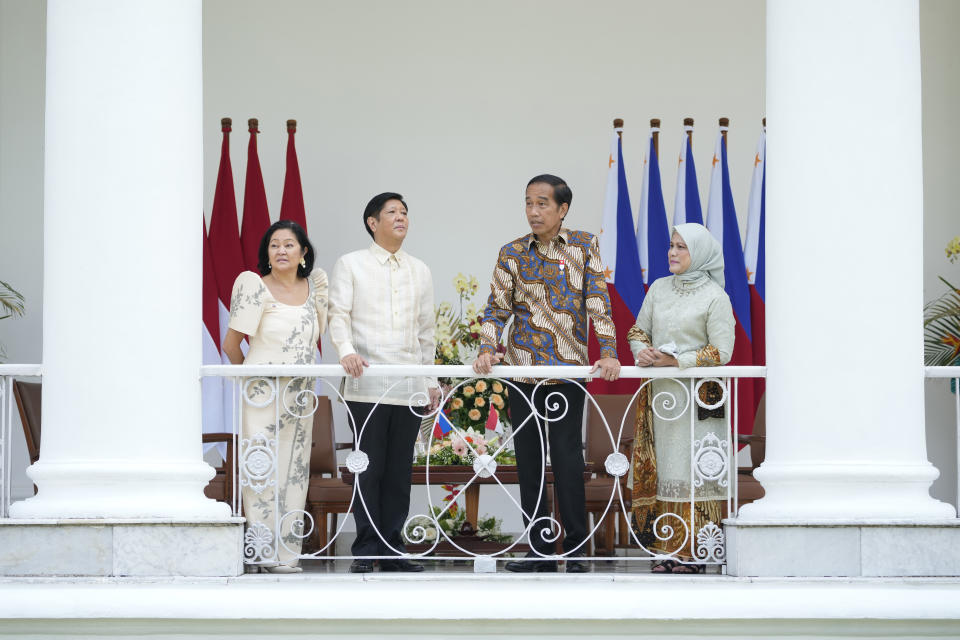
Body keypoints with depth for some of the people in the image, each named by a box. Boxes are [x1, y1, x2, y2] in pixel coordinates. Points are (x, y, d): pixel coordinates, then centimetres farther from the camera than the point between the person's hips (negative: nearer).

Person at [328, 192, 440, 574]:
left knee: (399, 471, 3)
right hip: (367, 387, -4)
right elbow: (339, 314, -3)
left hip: (410, 388, 4)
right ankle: (365, 550, 0)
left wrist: (431, 380, 16)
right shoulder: (351, 265, 6)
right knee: (369, 470, -5)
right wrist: (347, 351, -21)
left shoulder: (420, 272, 19)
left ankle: (392, 548, 8)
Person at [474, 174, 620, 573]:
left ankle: (576, 551, 3)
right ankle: (539, 551, 12)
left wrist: (608, 352, -13)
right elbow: (497, 308, 6)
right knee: (529, 462, 5)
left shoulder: (583, 246, 3)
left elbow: (598, 302, -2)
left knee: (567, 461, -5)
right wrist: (487, 350, -11)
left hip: (568, 371, -2)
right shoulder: (512, 253, 6)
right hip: (523, 372, 2)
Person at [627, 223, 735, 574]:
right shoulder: (659, 288, 13)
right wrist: (642, 351, -4)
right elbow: (637, 330, 19)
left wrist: (677, 361, -16)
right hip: (659, 394, 5)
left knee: (693, 469, -7)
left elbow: (721, 352, -8)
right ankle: (669, 549, 6)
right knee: (659, 469, 2)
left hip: (697, 398, -5)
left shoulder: (715, 297, -4)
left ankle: (693, 552, -4)